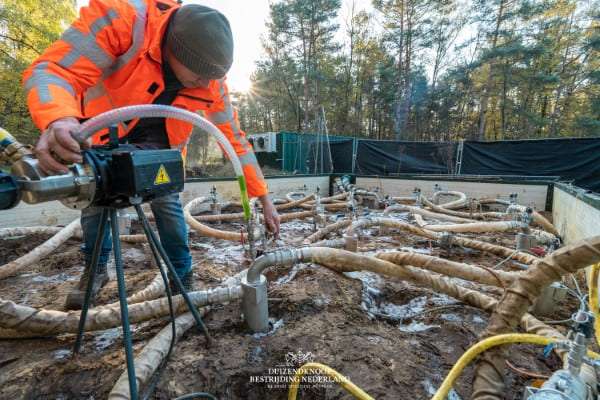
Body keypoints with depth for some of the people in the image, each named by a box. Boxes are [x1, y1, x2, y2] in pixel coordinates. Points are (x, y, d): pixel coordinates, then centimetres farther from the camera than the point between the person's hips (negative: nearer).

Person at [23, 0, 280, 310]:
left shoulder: (209, 77, -24)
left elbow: (234, 138, -18)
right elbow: (53, 70, -36)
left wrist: (264, 200, -19)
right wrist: (60, 120, -61)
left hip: (156, 136, 1)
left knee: (167, 201, -12)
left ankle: (183, 281, 5)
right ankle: (96, 271, 25)